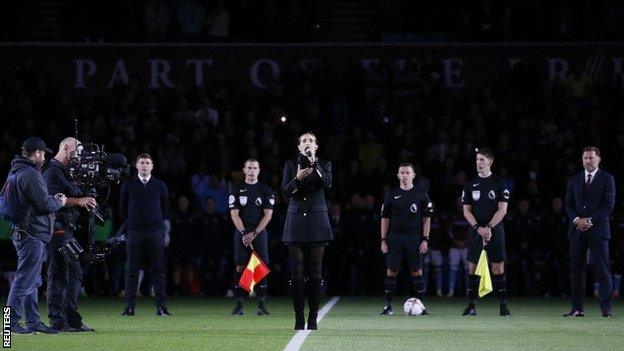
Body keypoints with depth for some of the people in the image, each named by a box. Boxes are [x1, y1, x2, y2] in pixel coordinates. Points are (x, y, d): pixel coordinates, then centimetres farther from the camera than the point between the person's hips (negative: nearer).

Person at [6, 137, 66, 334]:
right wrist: (59, 202, 0)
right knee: (25, 279, -8)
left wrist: (52, 200, 14)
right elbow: (45, 204, -19)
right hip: (33, 234, -11)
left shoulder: (16, 172, 17)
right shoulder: (30, 174, -16)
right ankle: (12, 321, -8)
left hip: (23, 234, 11)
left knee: (32, 281, 15)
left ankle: (33, 321, 20)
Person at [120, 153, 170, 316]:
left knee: (158, 270, -1)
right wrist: (129, 223, 7)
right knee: (132, 270, -1)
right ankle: (129, 307, 0)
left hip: (155, 232, 1)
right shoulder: (128, 185, 7)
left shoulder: (160, 185, 9)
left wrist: (160, 223, 8)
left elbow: (166, 208, 16)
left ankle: (161, 306, 0)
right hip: (134, 232, -1)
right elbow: (123, 208, 13)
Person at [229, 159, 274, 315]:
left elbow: (267, 215, -1)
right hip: (242, 233, 0)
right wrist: (244, 233, -13)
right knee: (240, 268, -3)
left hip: (259, 233, 0)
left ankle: (261, 305, -2)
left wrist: (254, 234, -11)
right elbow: (234, 214, 0)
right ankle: (239, 305, -1)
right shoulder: (237, 191, 7)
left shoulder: (265, 191, 5)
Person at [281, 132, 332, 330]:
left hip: (317, 223, 0)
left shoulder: (324, 164, 8)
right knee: (296, 273, -4)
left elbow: (327, 183, -12)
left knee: (315, 273, -2)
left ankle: (313, 318, 2)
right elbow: (285, 192, 0)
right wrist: (297, 179, -18)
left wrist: (314, 164, -20)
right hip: (296, 222, 0)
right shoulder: (291, 165, 9)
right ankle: (299, 319, 0)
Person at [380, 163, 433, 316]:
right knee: (391, 271, -1)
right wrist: (383, 240, 2)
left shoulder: (421, 194, 4)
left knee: (417, 271, -1)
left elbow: (427, 219, 5)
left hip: (414, 238, -1)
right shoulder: (391, 195, 7)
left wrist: (425, 240, -3)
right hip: (394, 238, 1)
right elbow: (385, 218, 9)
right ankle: (388, 306, 4)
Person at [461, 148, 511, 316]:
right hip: (475, 231, 2)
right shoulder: (470, 185, 9)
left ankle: (503, 306, -1)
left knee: (498, 269, -4)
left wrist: (489, 227, -13)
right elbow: (466, 210, 6)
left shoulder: (499, 183, 3)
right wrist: (478, 228, -9)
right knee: (472, 268, -1)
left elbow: (502, 210, -2)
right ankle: (471, 306, 3)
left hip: (495, 231, -2)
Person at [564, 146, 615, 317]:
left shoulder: (607, 179, 4)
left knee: (602, 269, -7)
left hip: (598, 229, -4)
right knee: (575, 269, 2)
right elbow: (568, 204, 12)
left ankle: (606, 309, -8)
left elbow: (609, 204, -4)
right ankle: (577, 308, 5)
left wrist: (590, 220, -11)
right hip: (577, 230, 4)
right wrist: (577, 220, -7)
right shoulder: (574, 179, 15)